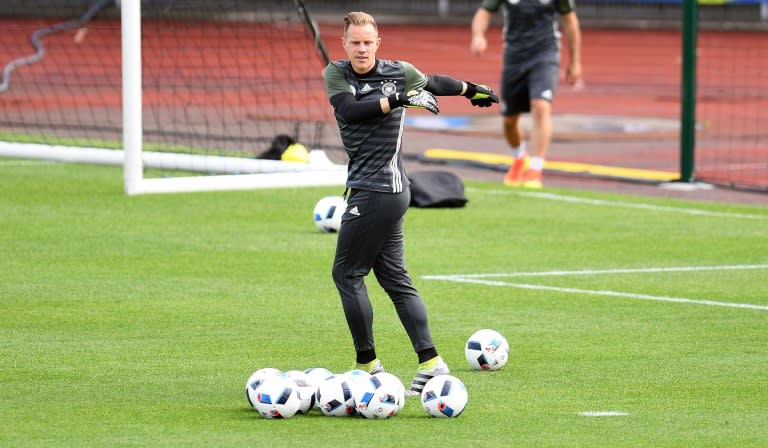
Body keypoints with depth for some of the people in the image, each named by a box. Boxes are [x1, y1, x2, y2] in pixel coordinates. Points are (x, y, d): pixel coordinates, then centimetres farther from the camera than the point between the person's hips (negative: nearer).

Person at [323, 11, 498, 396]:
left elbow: (432, 83, 20)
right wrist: (396, 100, -20)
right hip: (366, 190, 5)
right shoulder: (336, 74, 5)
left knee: (346, 273, -6)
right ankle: (430, 361, 6)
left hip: (380, 190, -5)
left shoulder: (398, 73, -2)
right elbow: (348, 109, -15)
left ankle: (367, 363, 2)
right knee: (394, 278, 5)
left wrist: (471, 90, 37)